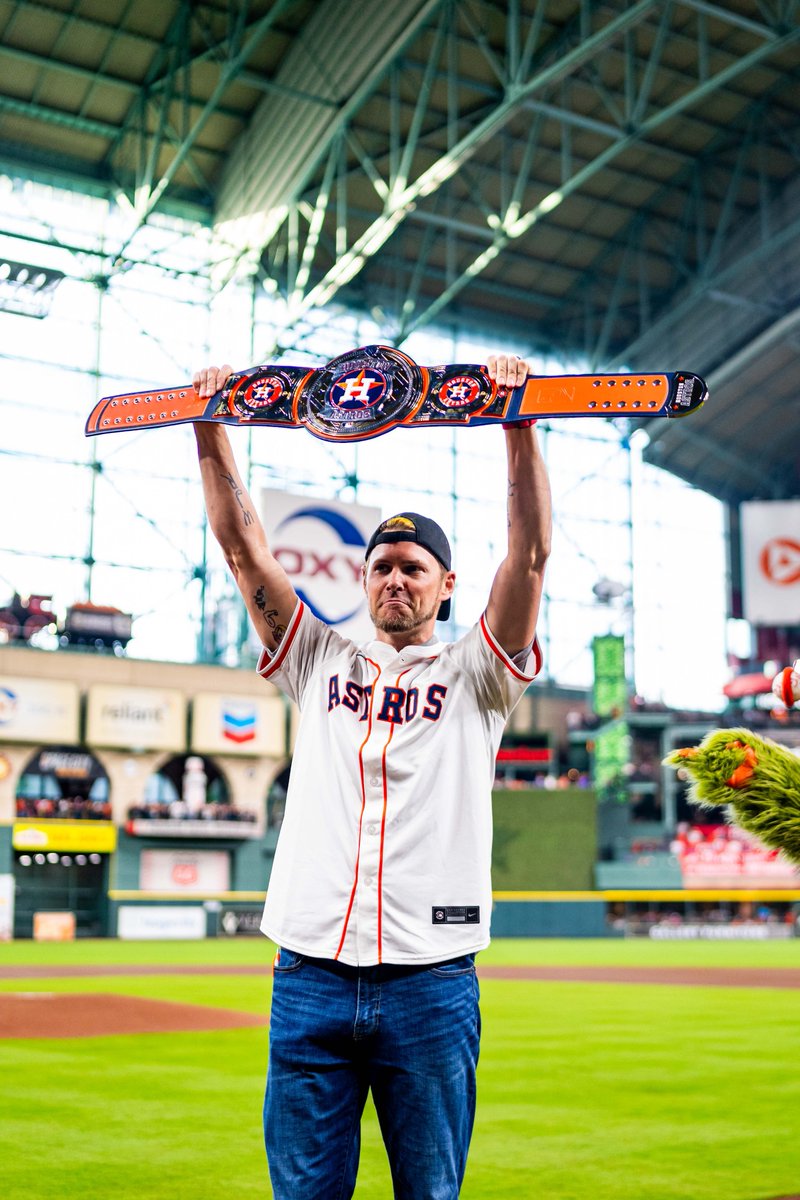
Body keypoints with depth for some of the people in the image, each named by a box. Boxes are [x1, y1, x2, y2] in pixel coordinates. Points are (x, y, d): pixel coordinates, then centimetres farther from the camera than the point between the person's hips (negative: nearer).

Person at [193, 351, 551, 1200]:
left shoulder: (473, 676, 10)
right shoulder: (321, 667, 17)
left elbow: (529, 557, -4)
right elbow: (243, 550, 11)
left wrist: (518, 429, -14)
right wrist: (210, 433, 2)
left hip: (431, 983, -2)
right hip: (310, 974, 2)